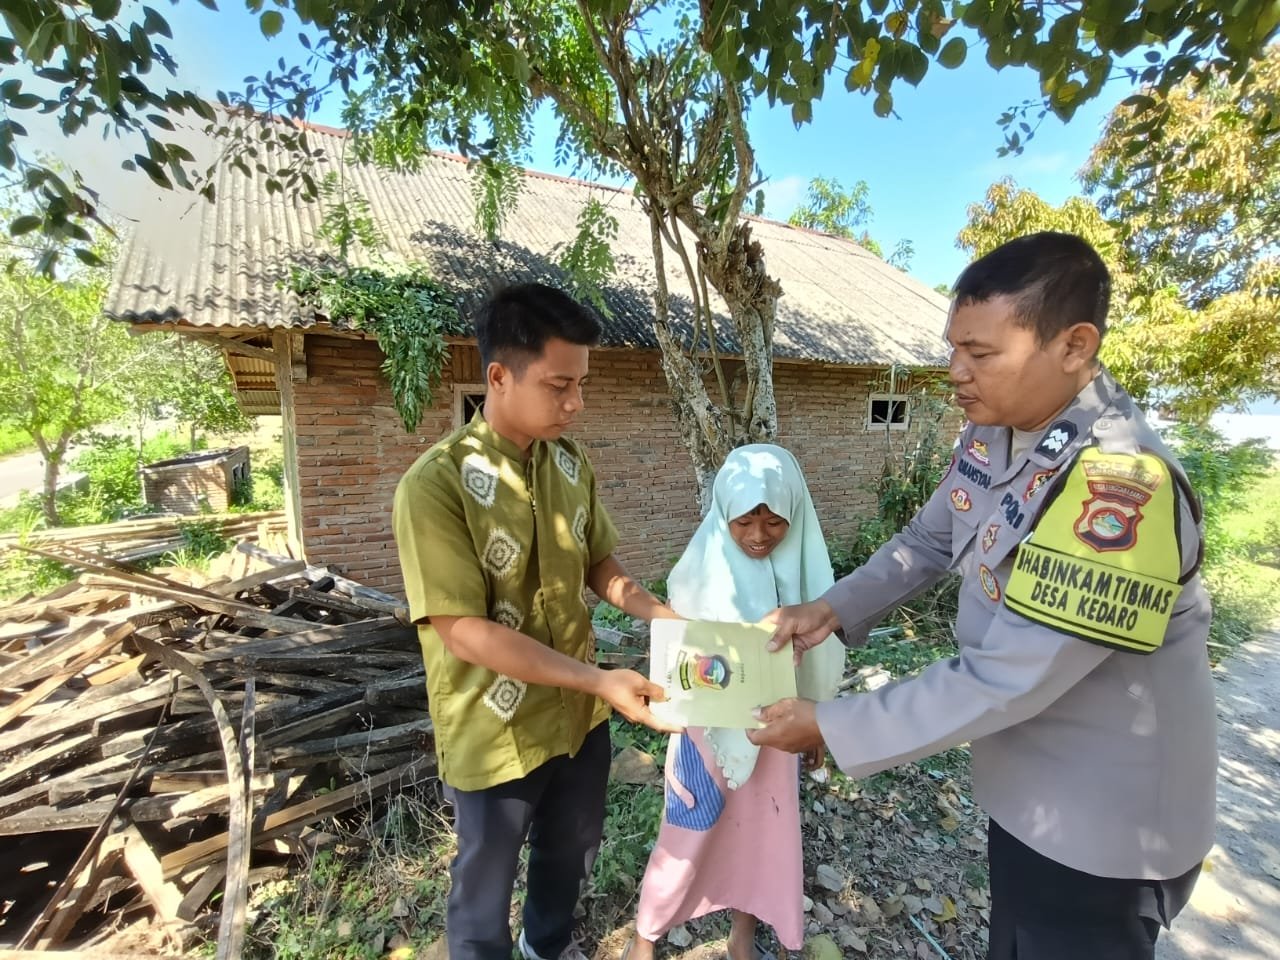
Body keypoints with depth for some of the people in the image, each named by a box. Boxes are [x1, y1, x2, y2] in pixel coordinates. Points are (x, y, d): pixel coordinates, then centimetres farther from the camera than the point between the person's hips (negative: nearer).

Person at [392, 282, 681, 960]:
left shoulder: (572, 463, -5)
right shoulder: (435, 485, -25)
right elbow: (463, 631, -26)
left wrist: (656, 612, -12)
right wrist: (602, 680, -30)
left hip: (579, 713, 7)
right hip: (494, 732, -6)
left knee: (572, 849, 30)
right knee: (487, 879, 21)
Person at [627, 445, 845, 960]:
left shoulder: (803, 568, -11)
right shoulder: (701, 570, -20)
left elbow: (817, 656, 2)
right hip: (710, 728, -3)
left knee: (764, 831, 21)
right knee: (688, 836, 13)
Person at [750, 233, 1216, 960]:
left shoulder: (1122, 486, -34)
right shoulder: (992, 437, -7)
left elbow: (1003, 682, -33)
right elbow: (928, 542, 5)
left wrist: (830, 727, -25)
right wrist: (834, 609, -7)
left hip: (1106, 821, -7)